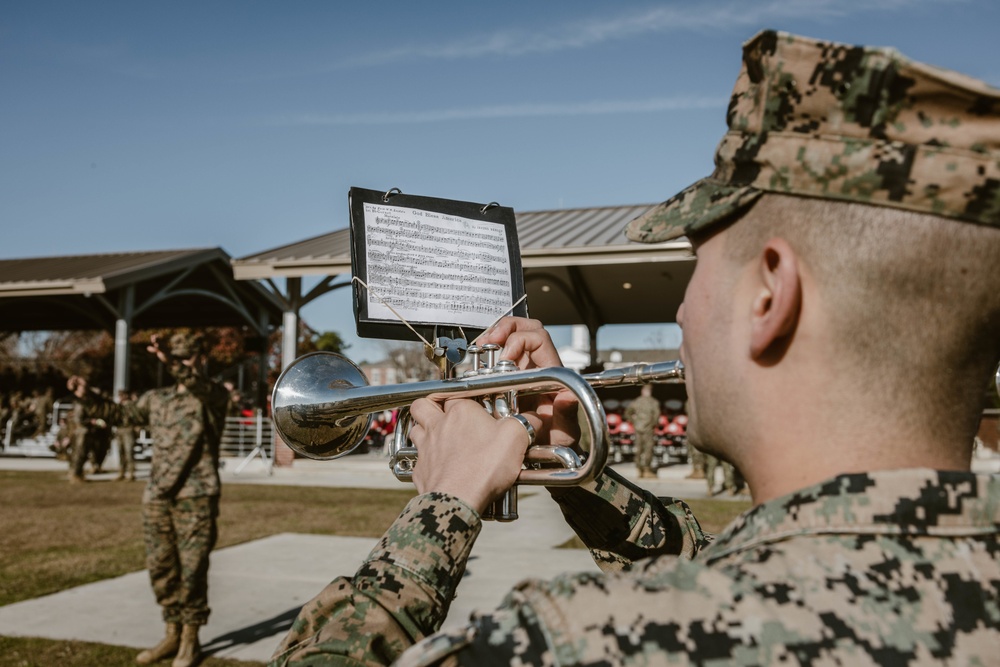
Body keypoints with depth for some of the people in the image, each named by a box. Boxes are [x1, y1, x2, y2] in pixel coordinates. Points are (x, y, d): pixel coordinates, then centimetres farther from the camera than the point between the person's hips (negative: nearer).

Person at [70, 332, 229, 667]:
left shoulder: (214, 395, -3)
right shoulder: (156, 399, 15)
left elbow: (200, 386, -26)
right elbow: (122, 413, 24)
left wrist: (172, 363, -42)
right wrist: (87, 397, 9)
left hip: (196, 497, -6)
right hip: (157, 496, 6)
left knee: (191, 569, -2)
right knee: (160, 567, 10)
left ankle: (190, 640, 11)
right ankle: (173, 633, 25)